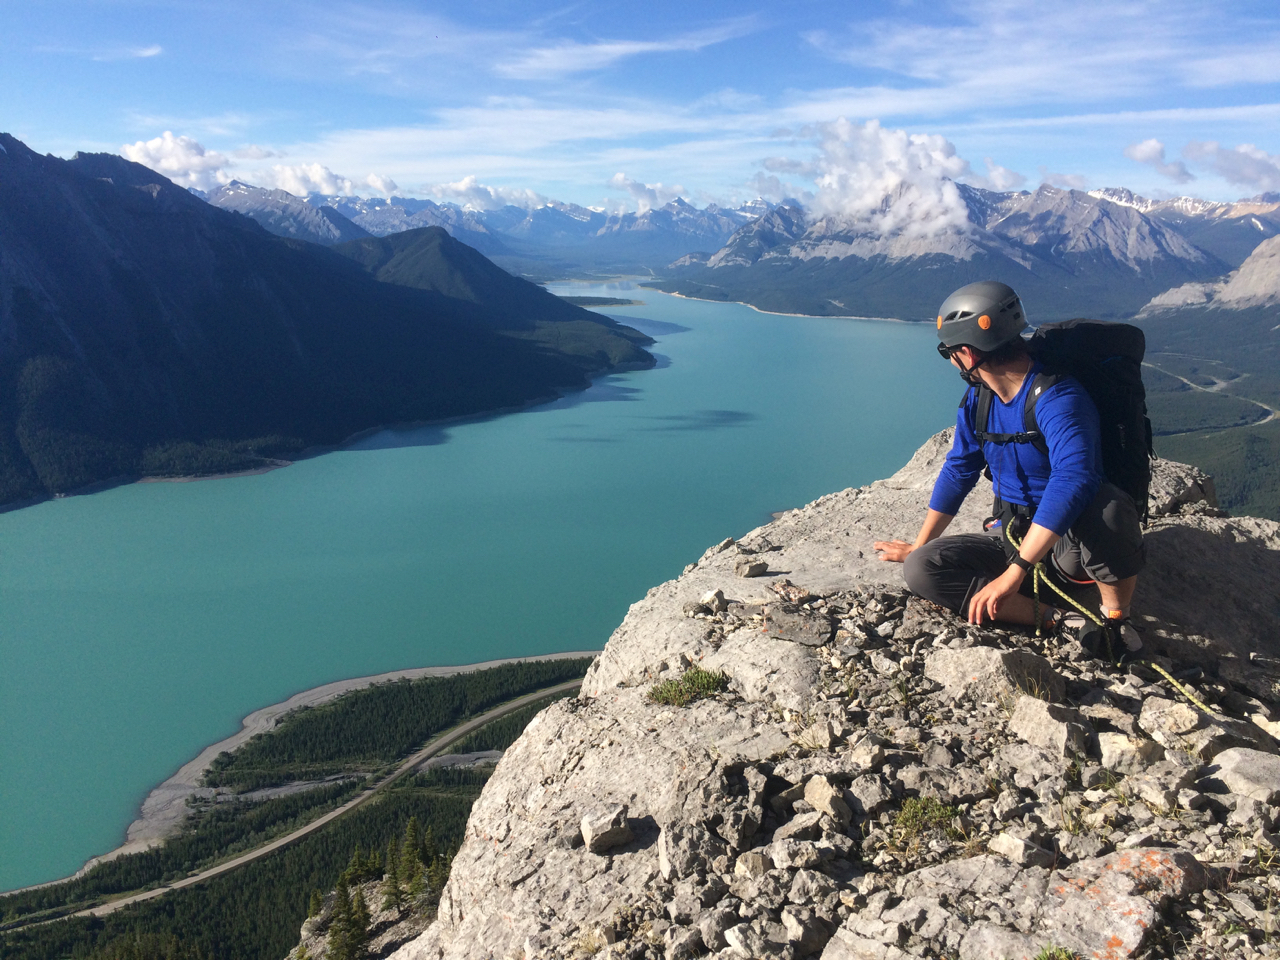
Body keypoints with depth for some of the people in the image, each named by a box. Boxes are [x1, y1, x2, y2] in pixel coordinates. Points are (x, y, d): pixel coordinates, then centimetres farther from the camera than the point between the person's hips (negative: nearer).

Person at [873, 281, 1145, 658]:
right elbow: (957, 472, 14)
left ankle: (1116, 618, -14)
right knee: (920, 569, -16)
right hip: (1014, 539, 7)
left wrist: (1013, 573, -45)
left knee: (1105, 506, -41)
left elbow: (1070, 482, -40)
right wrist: (918, 546, 19)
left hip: (1074, 543, -7)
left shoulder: (1057, 398, -24)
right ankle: (1055, 617, -19)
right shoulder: (979, 398, 2)